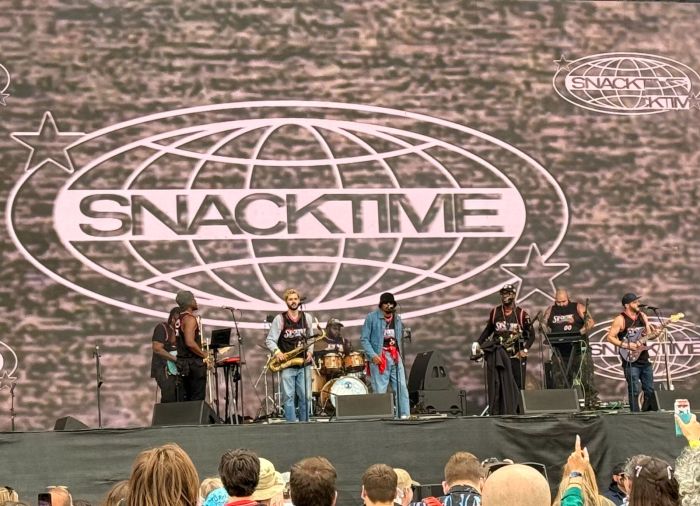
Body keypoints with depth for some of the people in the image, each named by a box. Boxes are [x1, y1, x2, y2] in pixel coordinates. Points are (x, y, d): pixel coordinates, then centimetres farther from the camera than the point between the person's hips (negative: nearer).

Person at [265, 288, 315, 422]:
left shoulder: (306, 317, 9)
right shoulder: (279, 319, -2)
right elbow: (270, 340, -1)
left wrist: (310, 351, 0)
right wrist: (276, 351, -19)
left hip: (304, 364, 3)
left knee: (305, 397, 2)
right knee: (289, 397, -1)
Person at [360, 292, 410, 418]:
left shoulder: (397, 318, 17)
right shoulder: (371, 318, 0)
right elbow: (364, 339, -3)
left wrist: (399, 353, 11)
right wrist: (372, 355, -15)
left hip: (395, 357, 5)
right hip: (379, 358, -5)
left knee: (401, 387, -4)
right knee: (380, 390, -6)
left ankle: (404, 415, -5)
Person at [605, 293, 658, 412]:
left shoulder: (642, 316, 10)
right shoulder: (620, 319, -7)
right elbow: (610, 337, -9)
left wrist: (646, 322, -8)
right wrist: (625, 345, -17)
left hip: (644, 359, 6)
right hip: (630, 361, -6)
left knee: (650, 390, 8)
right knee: (634, 390, -6)